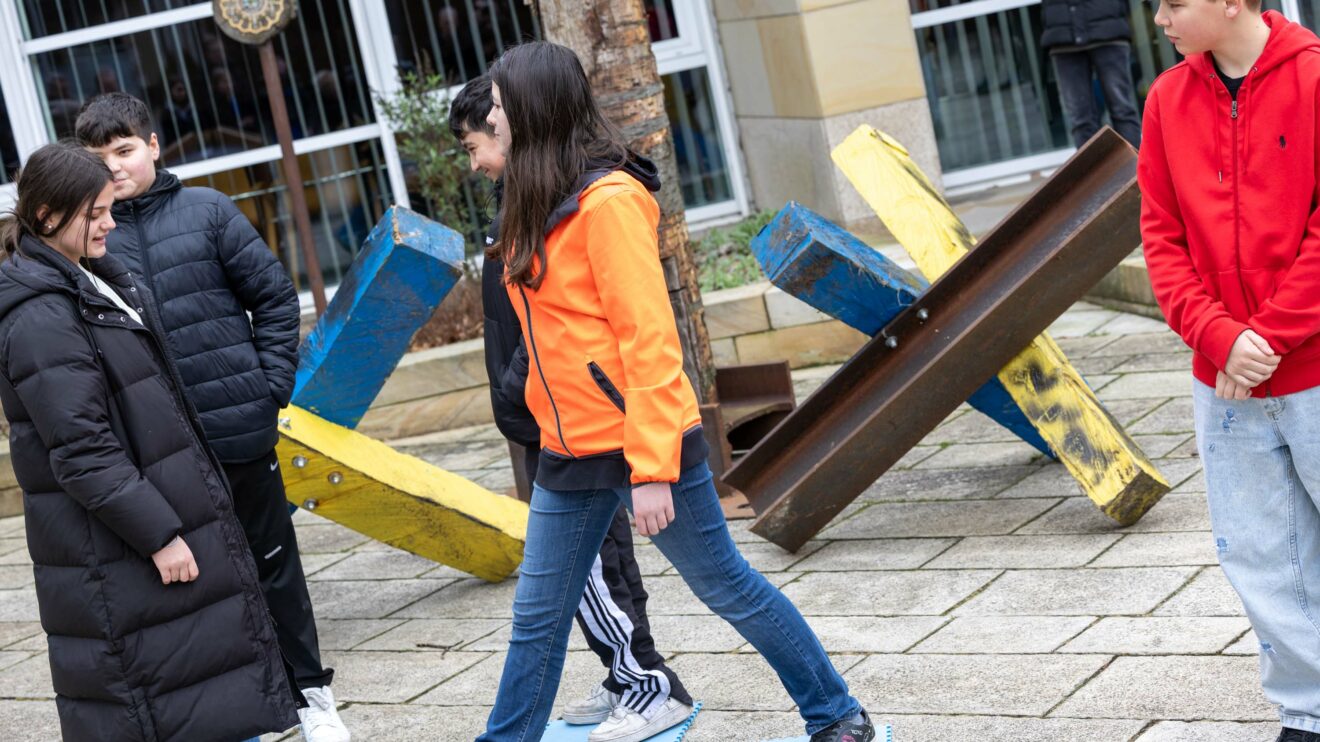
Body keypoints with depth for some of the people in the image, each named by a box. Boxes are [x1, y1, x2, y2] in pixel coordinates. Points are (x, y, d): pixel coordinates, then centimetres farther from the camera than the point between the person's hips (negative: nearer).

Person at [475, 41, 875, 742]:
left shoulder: (608, 201, -16)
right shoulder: (538, 206, 9)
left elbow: (649, 338, -19)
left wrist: (651, 471, -22)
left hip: (645, 443, -7)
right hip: (569, 450, 7)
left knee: (727, 587, 7)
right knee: (538, 616, 11)